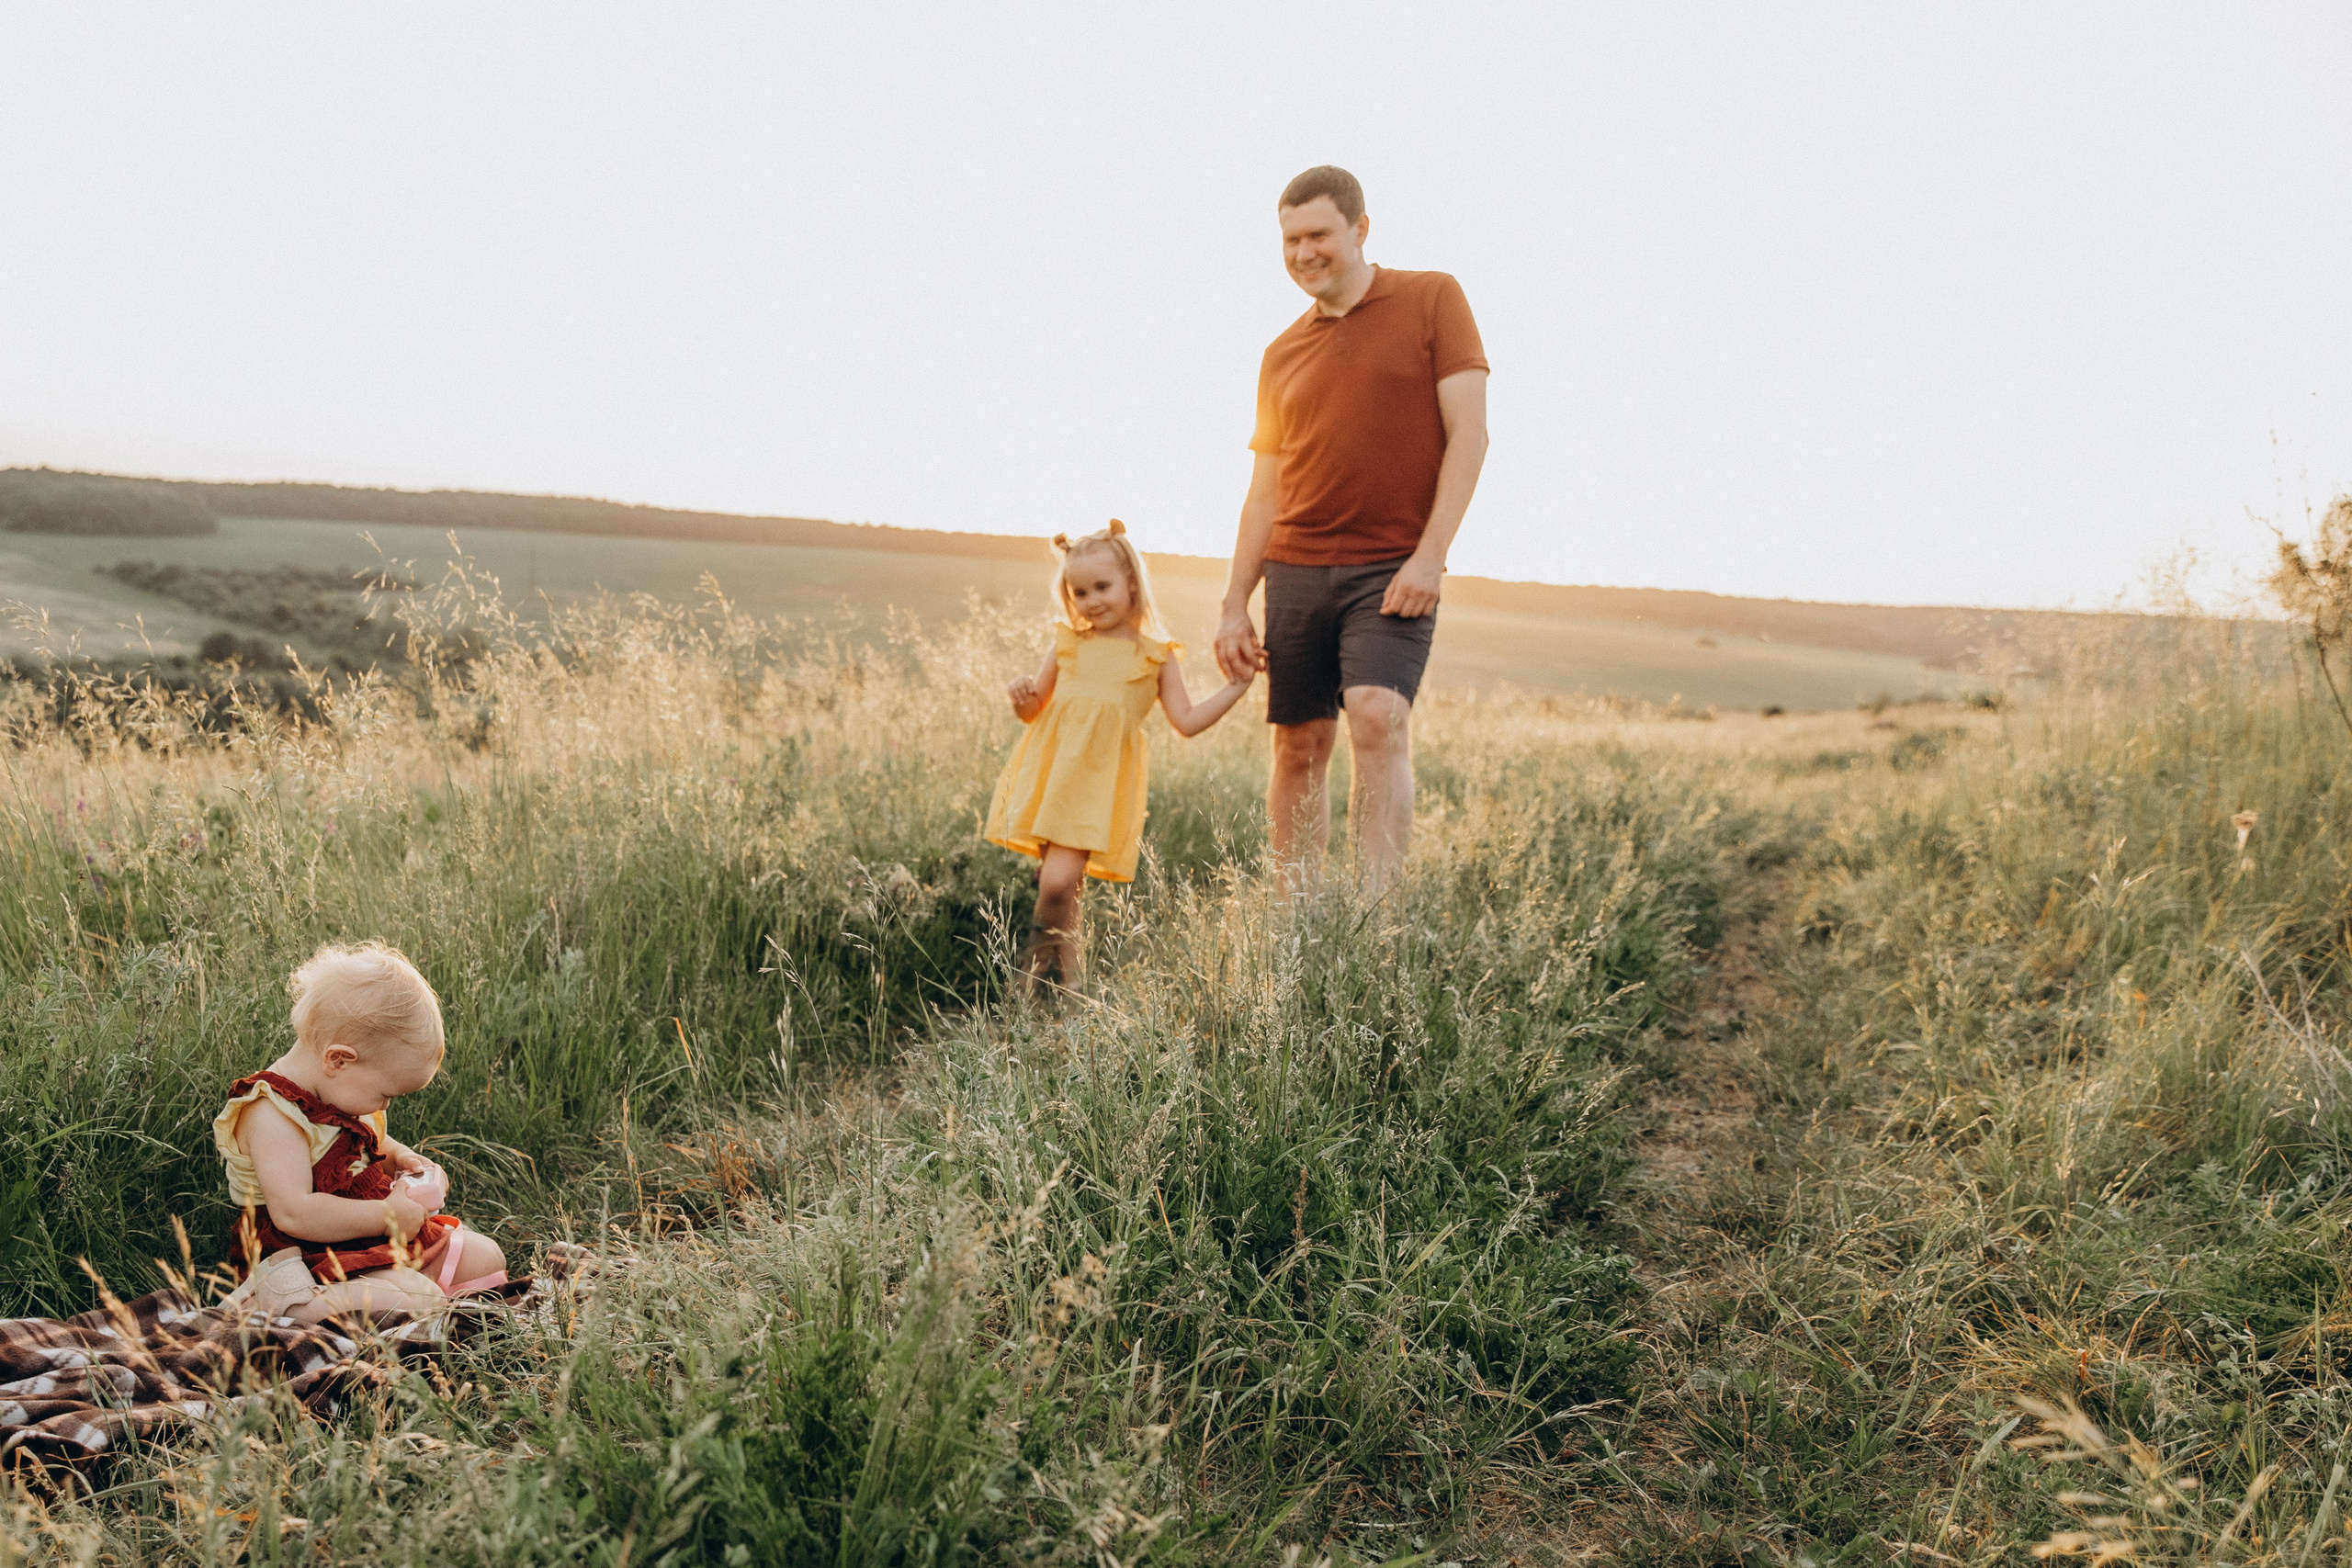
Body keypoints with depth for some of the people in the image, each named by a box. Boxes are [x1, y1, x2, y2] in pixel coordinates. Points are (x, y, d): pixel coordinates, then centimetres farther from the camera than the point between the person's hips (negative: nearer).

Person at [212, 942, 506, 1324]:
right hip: (320, 1258, -10)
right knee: (422, 1300, -32)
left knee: (486, 1257, 9)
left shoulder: (341, 1092, 8)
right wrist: (388, 1215, -26)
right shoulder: (272, 1115, -23)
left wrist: (399, 1157, 11)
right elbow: (293, 1213, -32)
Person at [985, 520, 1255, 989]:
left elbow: (1187, 721, 5)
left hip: (1098, 780, -3)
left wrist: (1236, 687, 0)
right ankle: (1059, 959, 28)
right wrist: (1021, 696, -5)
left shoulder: (1155, 656, 5)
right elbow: (1032, 712, 17)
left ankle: (1050, 952, 9)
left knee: (1059, 881, -14)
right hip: (1048, 772, 3)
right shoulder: (1068, 643, 12)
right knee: (1058, 879, 4)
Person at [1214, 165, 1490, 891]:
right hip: (1296, 570, 4)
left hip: (1393, 571, -4)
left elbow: (1468, 434, -4)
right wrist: (1235, 607, 10)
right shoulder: (1283, 353, 15)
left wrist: (1429, 556, -13)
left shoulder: (1432, 299, 3)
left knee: (1378, 718, -23)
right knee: (1299, 749, 4)